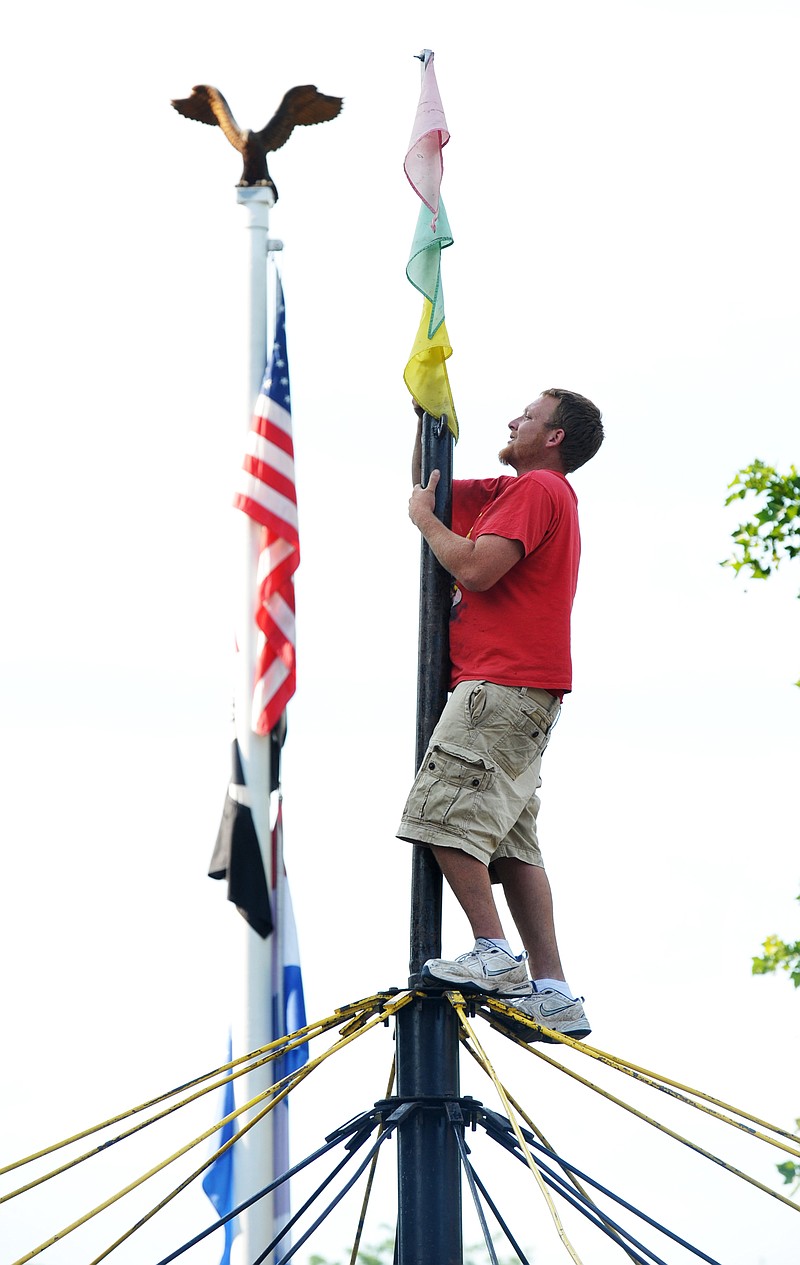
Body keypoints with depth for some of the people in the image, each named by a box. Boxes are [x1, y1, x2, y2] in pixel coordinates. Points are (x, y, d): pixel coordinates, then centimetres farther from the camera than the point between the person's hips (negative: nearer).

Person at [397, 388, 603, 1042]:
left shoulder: (537, 488, -7)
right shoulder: (516, 491, 24)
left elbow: (476, 569, -18)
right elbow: (429, 484, 35)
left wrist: (424, 519, -3)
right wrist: (427, 415, 23)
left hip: (502, 684, -10)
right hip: (521, 692, 10)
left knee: (444, 813, -16)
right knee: (513, 843, 4)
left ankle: (495, 956, -21)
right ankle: (553, 991, 0)